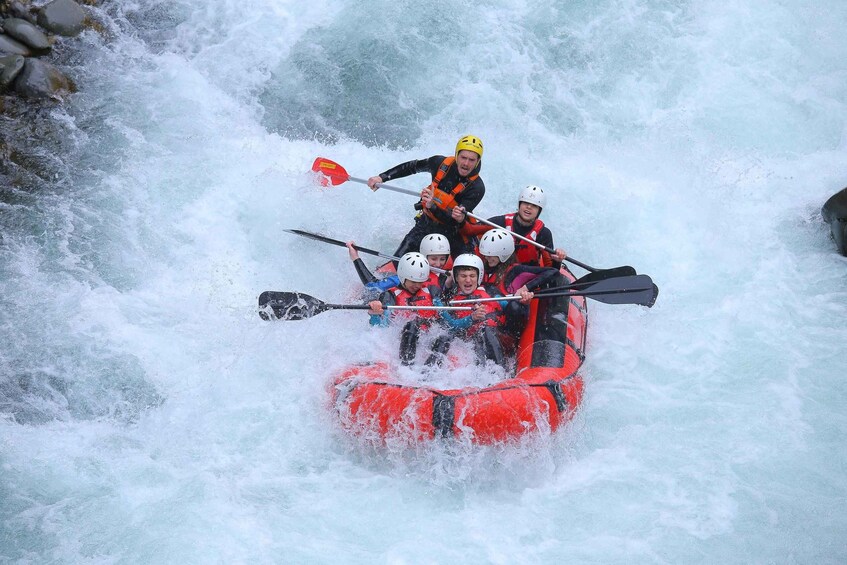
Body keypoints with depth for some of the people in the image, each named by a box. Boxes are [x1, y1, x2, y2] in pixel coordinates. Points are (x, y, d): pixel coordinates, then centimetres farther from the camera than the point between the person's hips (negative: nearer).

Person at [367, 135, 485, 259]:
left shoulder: (477, 187, -24)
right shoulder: (440, 163, -14)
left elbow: (454, 222, -30)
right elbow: (411, 167, 5)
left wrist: (432, 206, -45)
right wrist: (382, 177, -1)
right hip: (425, 223, 2)